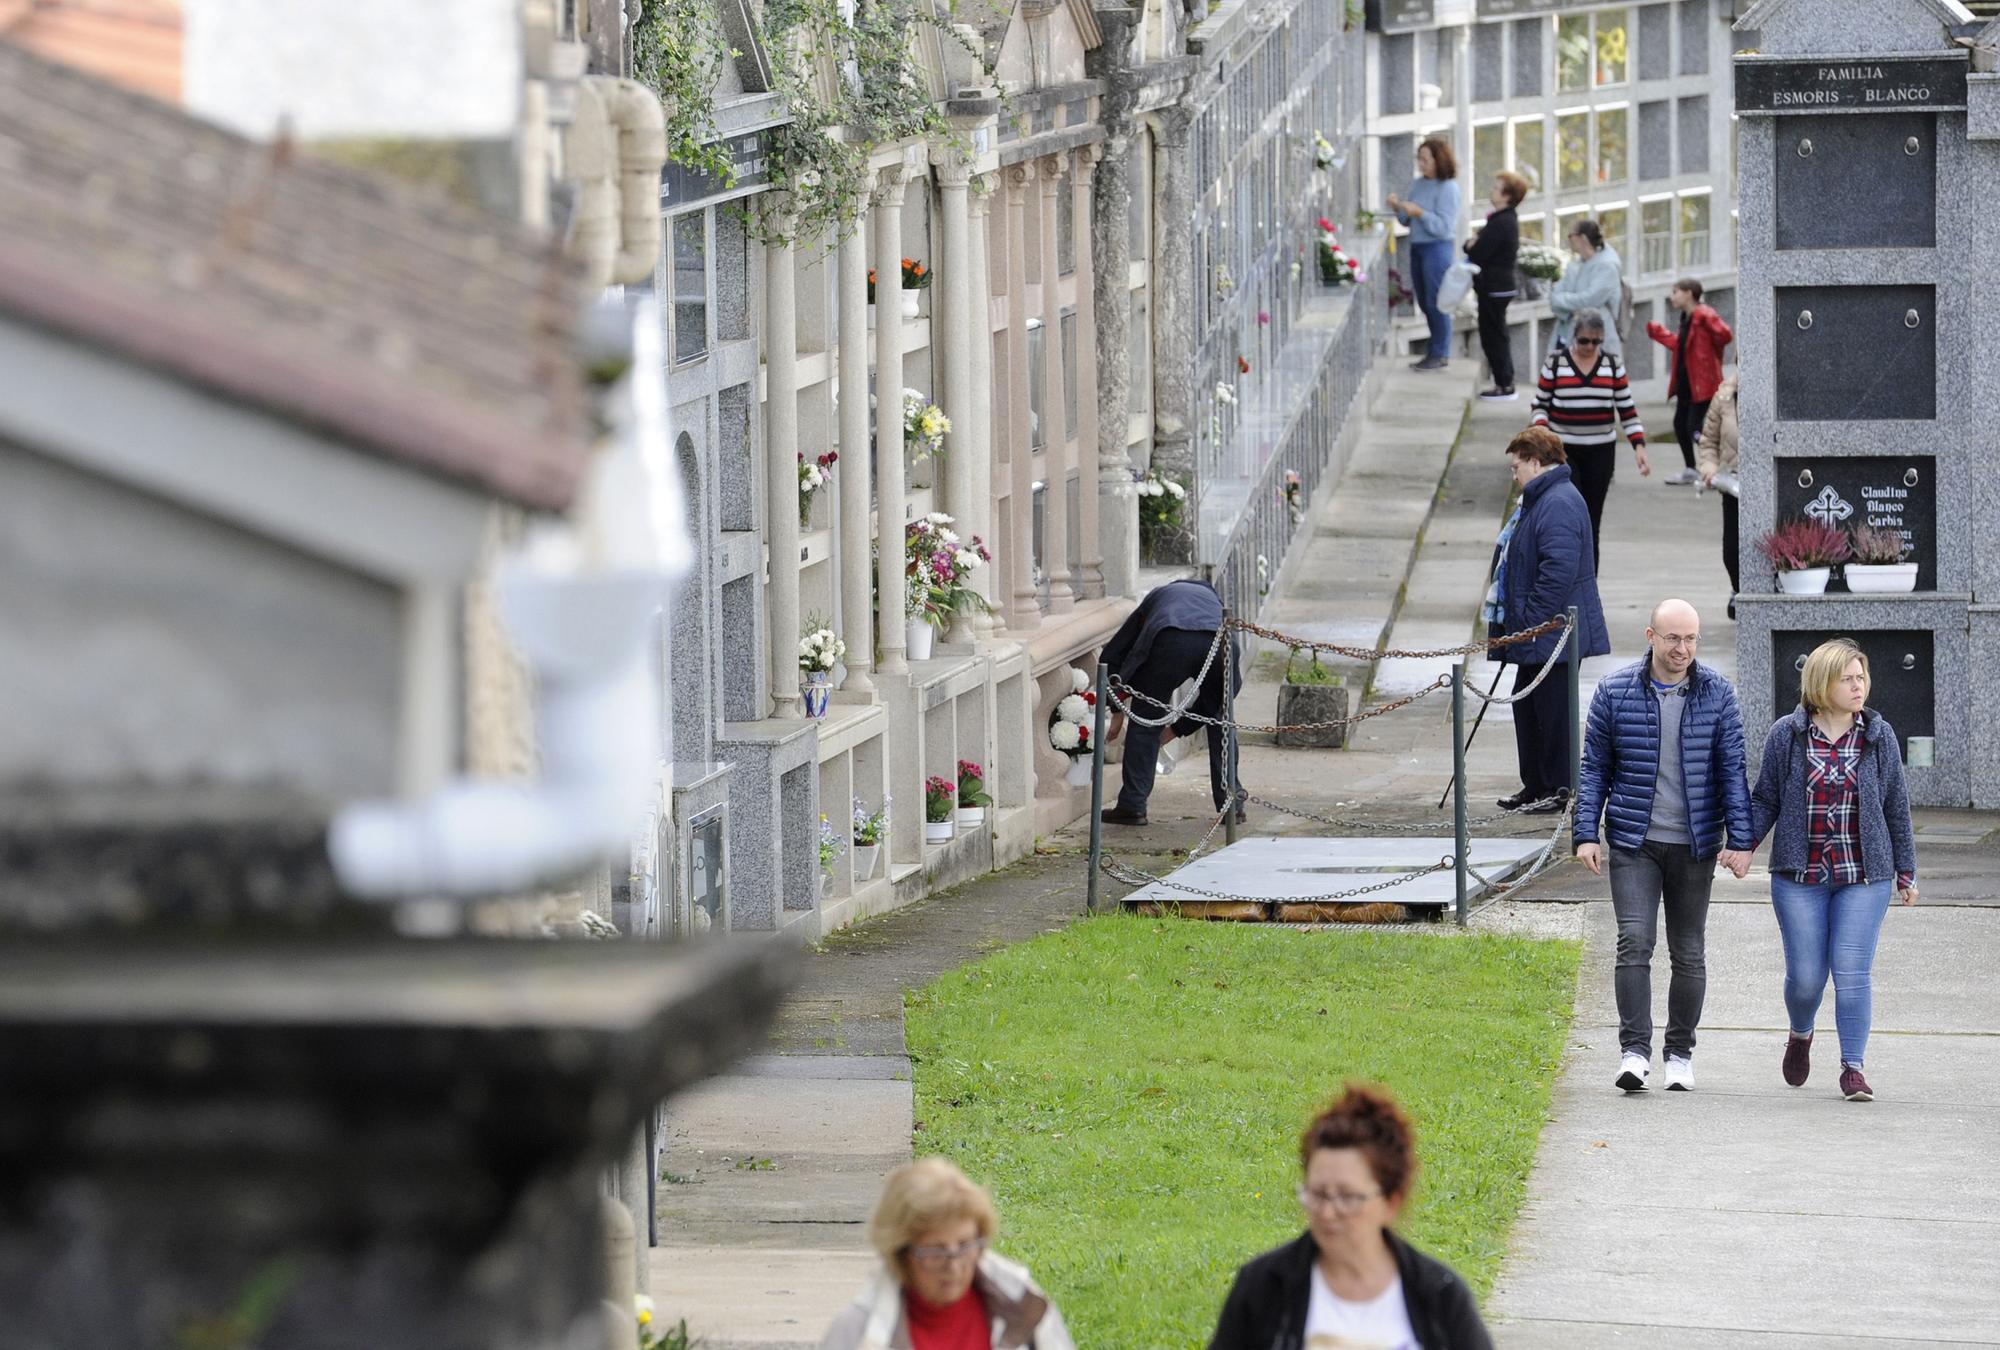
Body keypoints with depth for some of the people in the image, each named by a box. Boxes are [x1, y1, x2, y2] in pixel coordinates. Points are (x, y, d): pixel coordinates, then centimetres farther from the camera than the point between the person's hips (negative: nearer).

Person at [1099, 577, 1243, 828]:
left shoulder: (1157, 595, 40)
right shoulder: (1215, 601, 42)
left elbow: (1112, 655, 32)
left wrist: (1117, 712, 41)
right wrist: (1177, 729, 44)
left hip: (1171, 643, -2)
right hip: (1220, 644, 2)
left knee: (1146, 721, 14)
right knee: (1220, 722, 25)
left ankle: (1132, 806, 13)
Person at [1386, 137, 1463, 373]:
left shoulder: (1448, 188, -11)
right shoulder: (1418, 184, 10)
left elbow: (1443, 226, -17)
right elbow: (1407, 220, 14)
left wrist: (1419, 213, -25)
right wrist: (1398, 208, -4)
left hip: (1437, 248, -8)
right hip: (1417, 247, 8)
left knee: (1436, 303, -4)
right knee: (1424, 302, 12)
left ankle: (1440, 354, 4)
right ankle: (1435, 351, 22)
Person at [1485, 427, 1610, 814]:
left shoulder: (1558, 505, -21)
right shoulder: (1540, 500, 15)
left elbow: (1559, 571, -28)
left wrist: (1532, 622, -25)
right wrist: (1520, 623, 21)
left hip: (1552, 634, -11)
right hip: (1537, 637, 11)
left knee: (1553, 710, -2)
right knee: (1527, 706, 17)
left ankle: (1560, 790, 6)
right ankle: (1535, 786, 26)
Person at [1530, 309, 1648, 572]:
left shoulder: (1613, 365, 5)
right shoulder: (1556, 362, -1)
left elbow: (1627, 409, 6)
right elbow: (1540, 404, 4)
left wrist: (1639, 446, -4)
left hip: (1600, 452, 2)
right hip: (1563, 451, -2)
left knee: (1592, 520, 4)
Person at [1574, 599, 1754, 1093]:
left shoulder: (1717, 695, 1)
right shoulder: (1615, 692, -1)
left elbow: (1732, 769, 2)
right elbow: (1594, 768, 5)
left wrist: (1739, 839, -6)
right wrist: (1587, 834, -3)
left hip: (1694, 846, 1)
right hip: (1634, 843, -1)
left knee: (1689, 953, 6)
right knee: (1635, 942, -13)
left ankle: (1681, 1054, 17)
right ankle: (1634, 1052, -14)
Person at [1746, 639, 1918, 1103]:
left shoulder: (1879, 736, 3)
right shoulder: (1787, 735, -1)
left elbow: (1895, 806, 9)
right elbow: (1765, 800, 6)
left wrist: (1905, 870, 10)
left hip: (1864, 877, 0)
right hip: (1800, 877, 0)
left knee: (1852, 971, -7)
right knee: (1805, 974, 1)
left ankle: (1853, 1067, 1)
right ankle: (1800, 1036, 33)